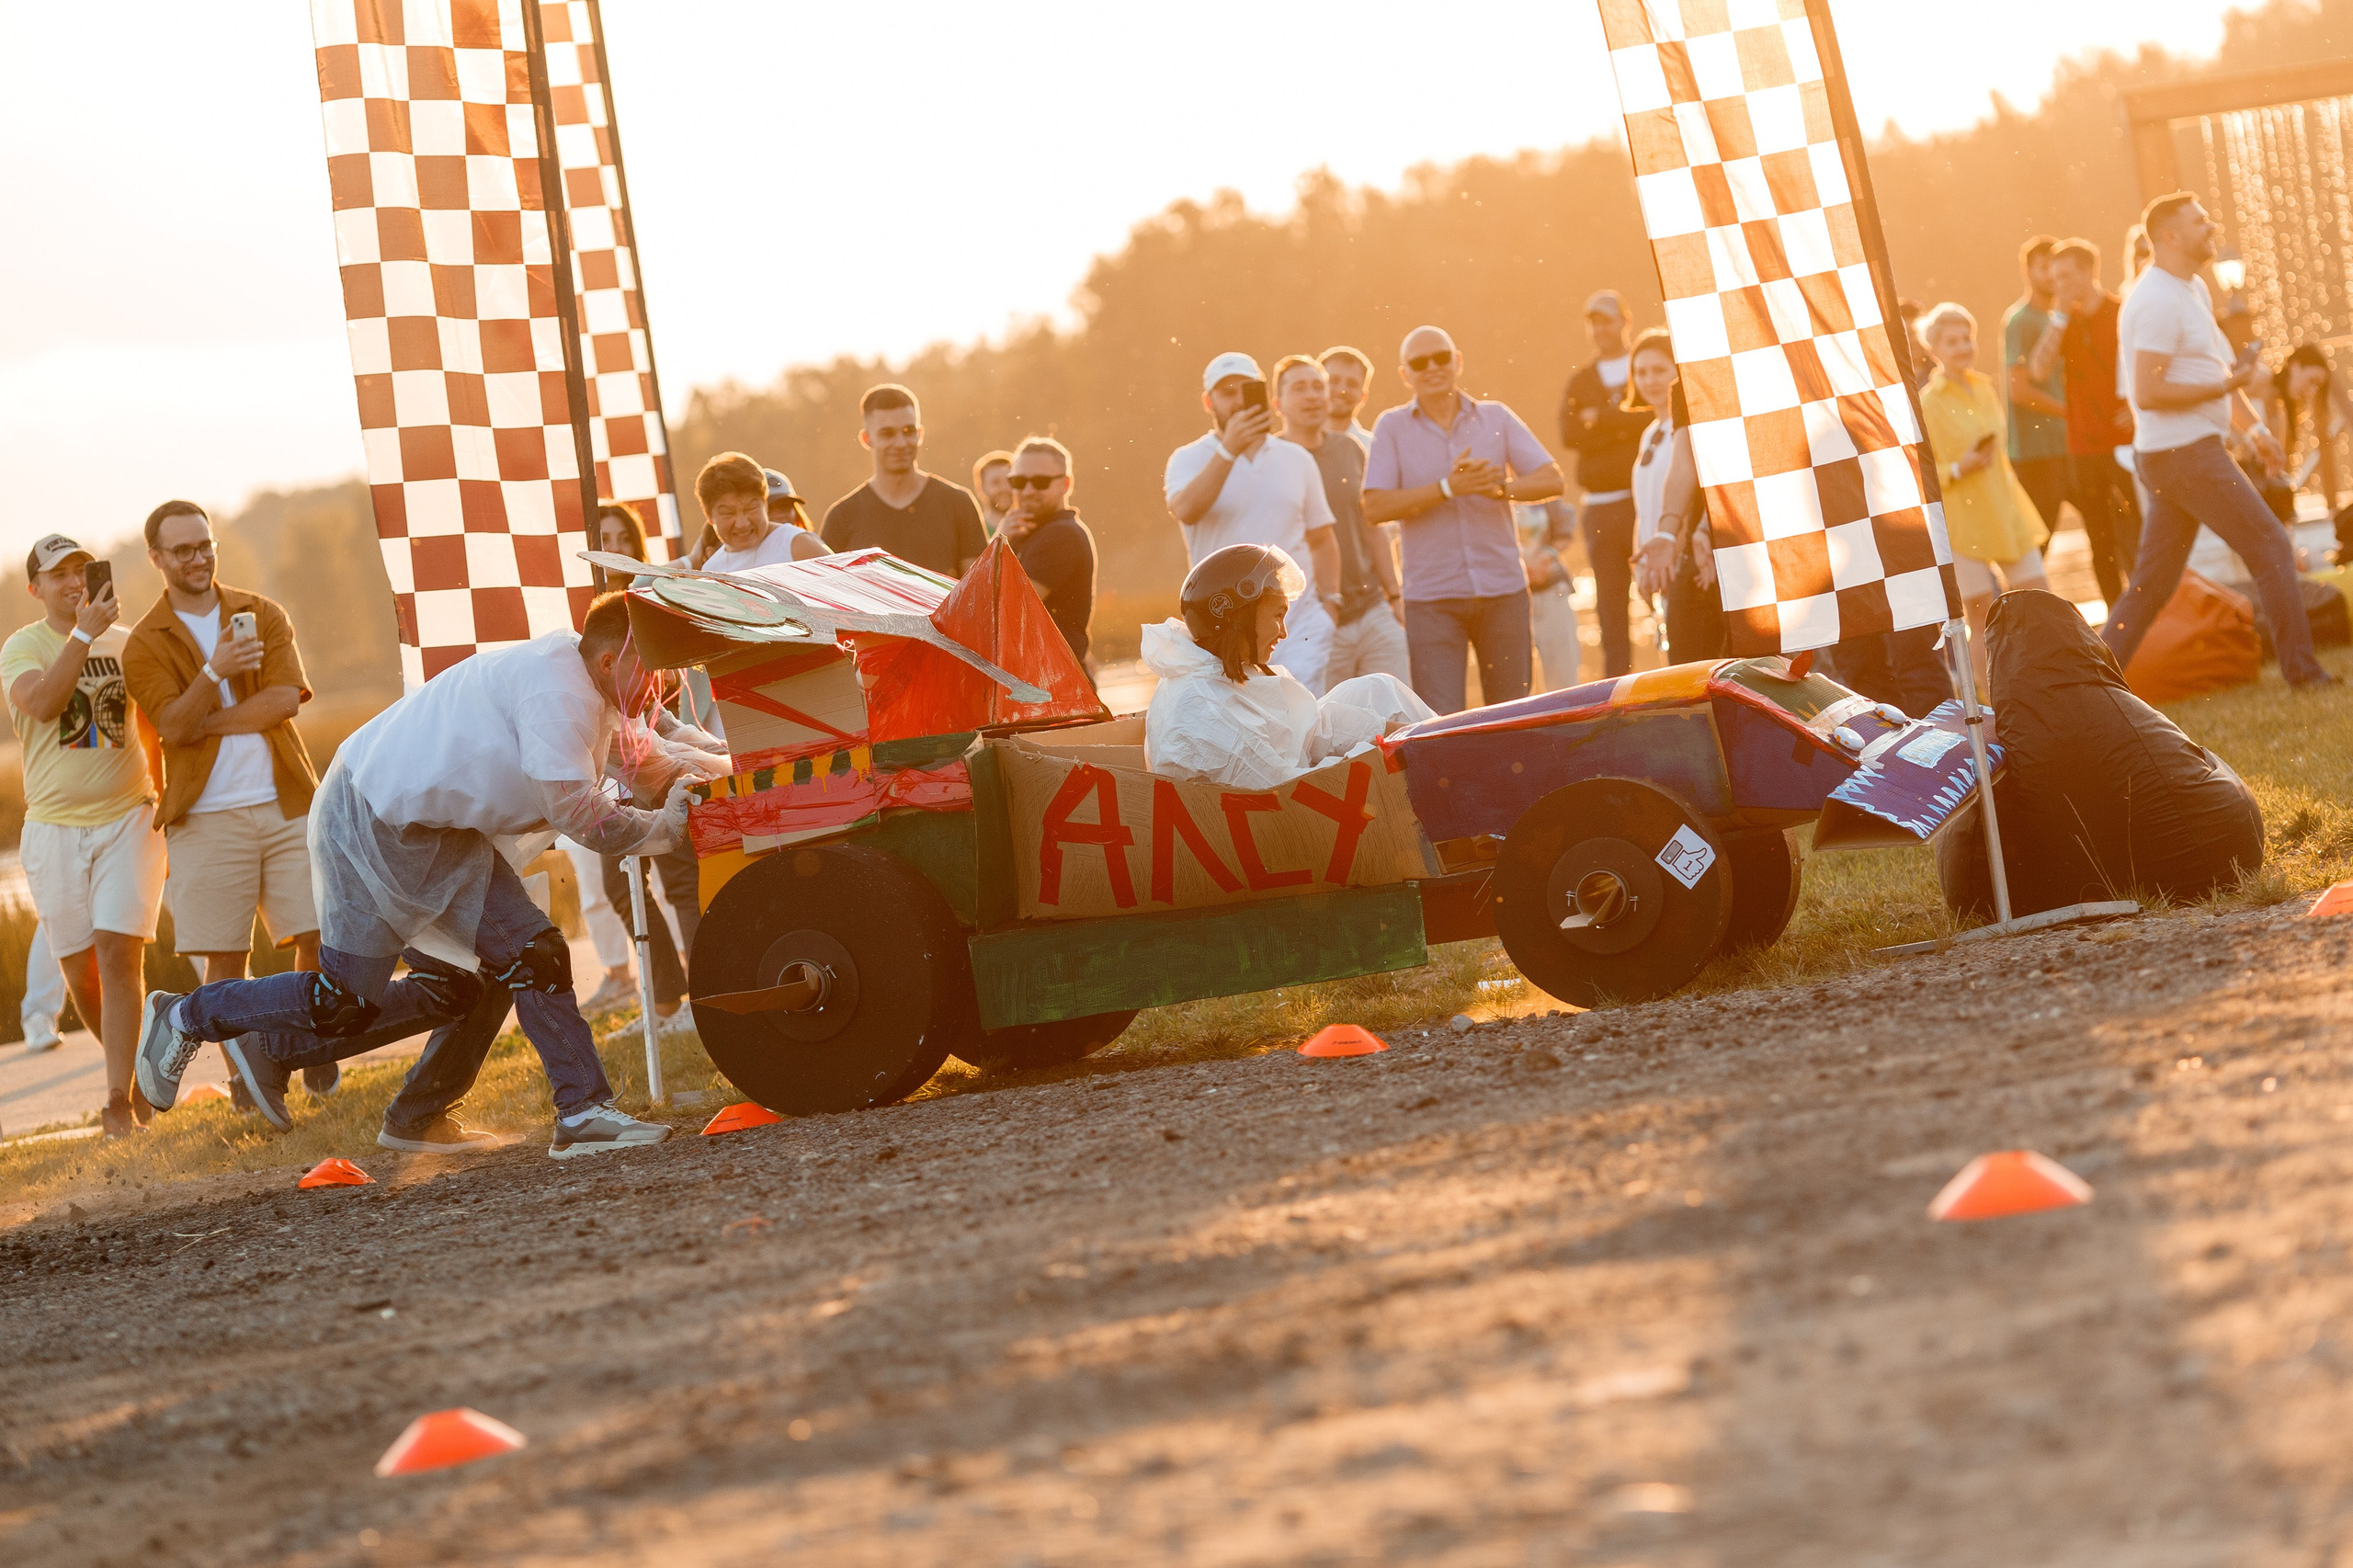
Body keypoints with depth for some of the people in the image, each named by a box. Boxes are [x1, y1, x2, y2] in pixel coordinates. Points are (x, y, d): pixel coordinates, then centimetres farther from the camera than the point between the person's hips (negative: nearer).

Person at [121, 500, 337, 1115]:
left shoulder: (261, 615, 10)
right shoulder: (145, 644, 3)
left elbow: (287, 698, -5)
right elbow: (173, 726, -12)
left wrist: (205, 722, -10)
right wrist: (215, 672, -26)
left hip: (287, 807, 2)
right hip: (209, 818, -2)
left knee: (322, 936, -3)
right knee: (224, 959, -2)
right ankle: (243, 1077, 9)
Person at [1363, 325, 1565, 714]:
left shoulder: (1496, 418, 9)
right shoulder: (1392, 427, 3)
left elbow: (1551, 479, 2)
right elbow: (1375, 507, -7)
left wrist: (1500, 487, -17)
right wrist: (1448, 488, -16)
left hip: (1503, 589, 2)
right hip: (1431, 596, -2)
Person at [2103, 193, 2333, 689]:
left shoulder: (2193, 290, 17)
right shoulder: (2158, 302, -16)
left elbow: (2216, 368, 25)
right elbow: (2148, 393, -22)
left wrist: (2254, 427, 16)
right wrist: (2222, 388, -16)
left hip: (2175, 459, 10)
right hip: (2184, 454, -10)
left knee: (2152, 583, 9)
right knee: (2271, 548, -5)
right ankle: (2301, 669, 0)